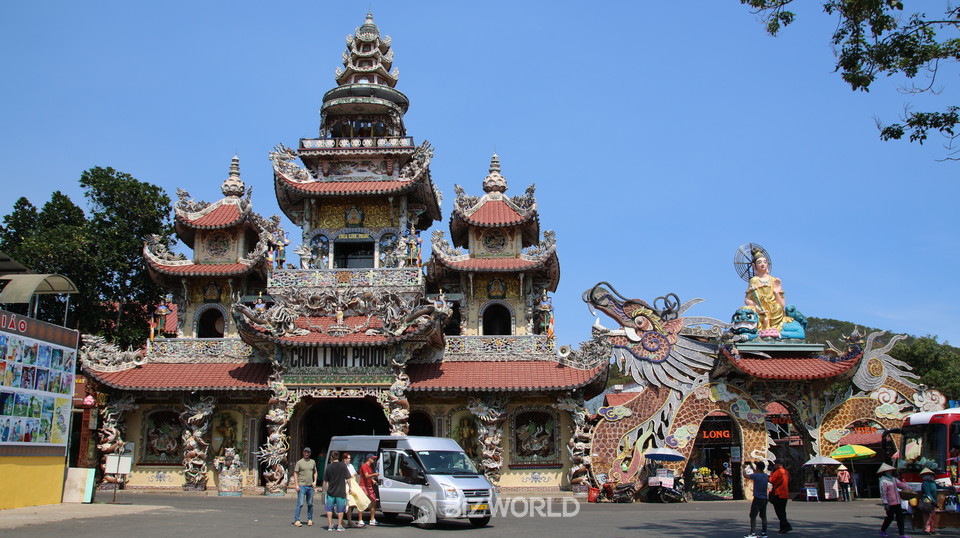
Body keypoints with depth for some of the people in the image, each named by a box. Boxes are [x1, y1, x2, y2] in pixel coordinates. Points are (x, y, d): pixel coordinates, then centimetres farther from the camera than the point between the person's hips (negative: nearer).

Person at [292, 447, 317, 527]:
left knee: (310, 504, 10)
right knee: (300, 503, -9)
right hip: (302, 486, -4)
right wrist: (297, 485, -10)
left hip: (310, 486, 4)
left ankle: (310, 519, 21)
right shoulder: (299, 462, -1)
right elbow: (295, 473, -2)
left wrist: (315, 481, 7)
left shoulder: (313, 462, 12)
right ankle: (296, 520, -5)